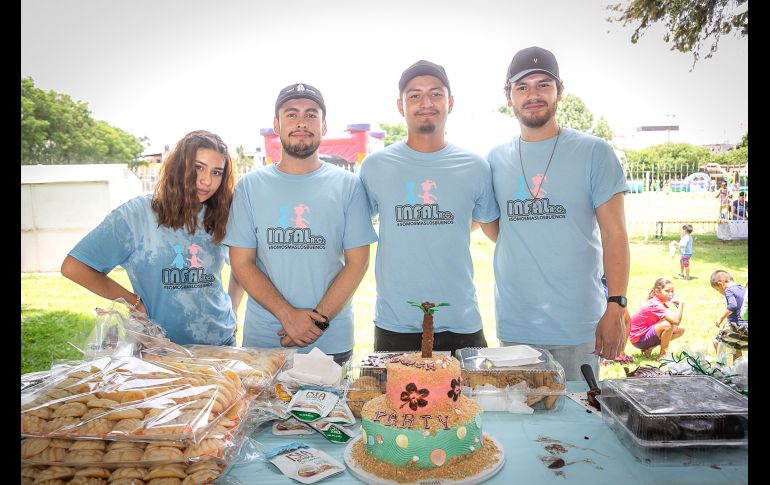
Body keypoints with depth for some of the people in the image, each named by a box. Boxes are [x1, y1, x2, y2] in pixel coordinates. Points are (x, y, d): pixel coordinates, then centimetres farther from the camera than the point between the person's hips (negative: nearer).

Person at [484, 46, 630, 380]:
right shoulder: (495, 159, 6)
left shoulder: (593, 152, -1)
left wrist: (616, 307, -9)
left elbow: (614, 234, -3)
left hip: (578, 327, -2)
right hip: (513, 327, 3)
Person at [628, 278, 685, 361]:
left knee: (680, 330, 7)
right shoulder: (655, 304, -26)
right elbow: (676, 321, -35)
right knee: (667, 325, -30)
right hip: (638, 339, -10)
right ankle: (662, 355, -10)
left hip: (648, 332, 10)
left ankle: (649, 348, 8)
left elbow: (677, 319, 1)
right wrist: (681, 304, -26)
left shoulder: (661, 302, 4)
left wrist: (671, 304, -10)